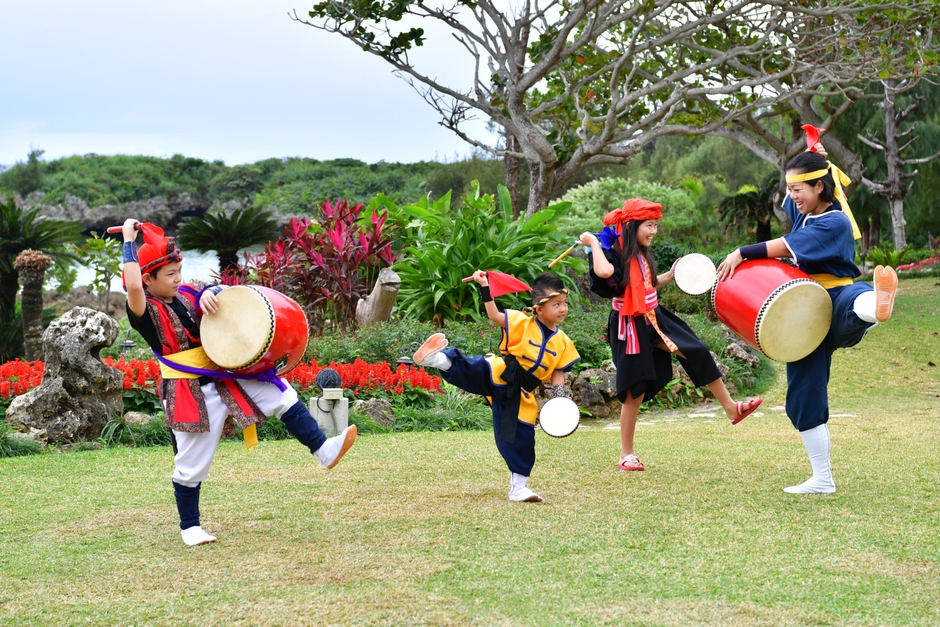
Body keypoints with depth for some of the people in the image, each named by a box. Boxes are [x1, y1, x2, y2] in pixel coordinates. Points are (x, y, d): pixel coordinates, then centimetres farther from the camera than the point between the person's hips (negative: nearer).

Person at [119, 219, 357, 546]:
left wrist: (208, 293, -13)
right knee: (191, 466, 3)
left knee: (281, 393, -6)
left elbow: (219, 291, 12)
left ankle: (323, 450, -2)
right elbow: (133, 287, -34)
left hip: (226, 375, 6)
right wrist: (129, 241, -28)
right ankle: (190, 527, 22)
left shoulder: (186, 293, 5)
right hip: (189, 393, -6)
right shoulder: (145, 310, -14)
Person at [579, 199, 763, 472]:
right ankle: (627, 454, 13)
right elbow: (604, 271, -43)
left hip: (654, 319, 8)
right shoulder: (614, 253, -18)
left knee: (699, 353, 5)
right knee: (636, 390, -1)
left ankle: (731, 408, 21)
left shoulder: (640, 253, 6)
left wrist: (671, 275, 19)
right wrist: (593, 243, -29)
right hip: (631, 328, -8)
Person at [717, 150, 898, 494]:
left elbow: (784, 247, -19)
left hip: (836, 302, -8)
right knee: (804, 395, 4)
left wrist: (741, 254, -11)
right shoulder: (803, 212, 12)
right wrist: (812, 161, 19)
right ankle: (822, 479, 13)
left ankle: (877, 304, -84)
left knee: (856, 299, -45)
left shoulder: (835, 223, -12)